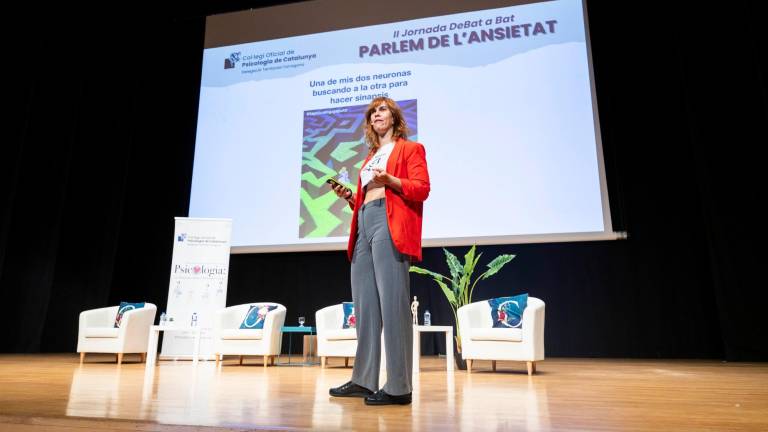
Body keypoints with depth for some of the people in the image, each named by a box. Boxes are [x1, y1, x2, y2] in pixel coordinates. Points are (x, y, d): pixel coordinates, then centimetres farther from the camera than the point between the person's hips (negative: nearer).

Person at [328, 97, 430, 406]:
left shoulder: (410, 148, 10)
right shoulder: (370, 158, 29)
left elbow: (422, 189, -3)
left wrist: (390, 179, -17)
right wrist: (349, 196, 10)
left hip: (390, 226, -7)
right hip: (363, 225, 7)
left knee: (392, 303, -12)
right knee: (365, 305, 5)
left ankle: (399, 387, -7)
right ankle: (364, 380, 11)